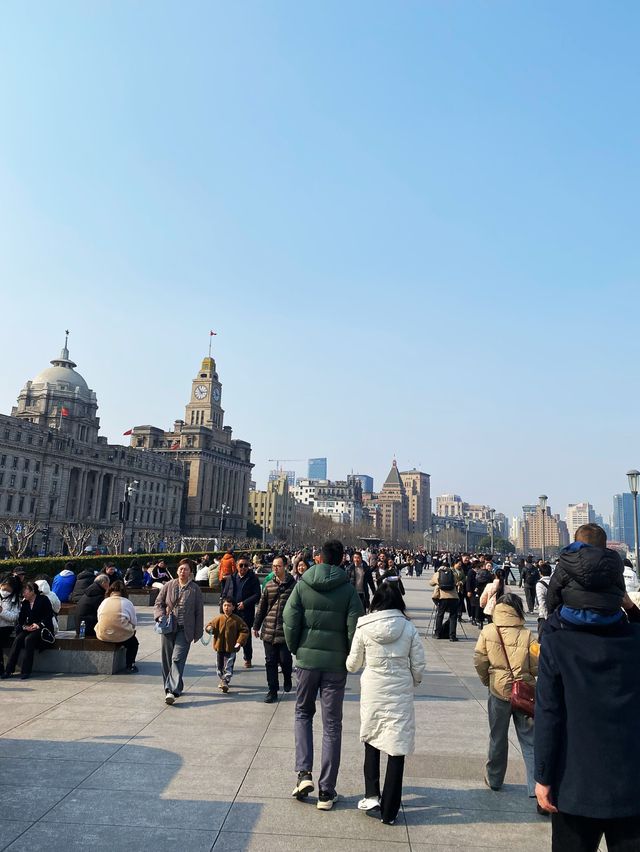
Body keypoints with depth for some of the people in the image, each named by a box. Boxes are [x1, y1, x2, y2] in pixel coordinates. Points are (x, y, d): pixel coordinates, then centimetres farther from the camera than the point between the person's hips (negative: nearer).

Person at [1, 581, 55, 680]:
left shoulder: (43, 599, -4)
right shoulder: (24, 603, 15)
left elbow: (49, 616, -9)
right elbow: (21, 619, 11)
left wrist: (39, 625, -21)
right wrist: (24, 626, -10)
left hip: (43, 629, -6)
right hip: (28, 629, 6)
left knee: (29, 639, -32)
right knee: (17, 639, -23)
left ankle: (26, 671, -29)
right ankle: (8, 670, -24)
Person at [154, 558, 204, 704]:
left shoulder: (195, 589, 0)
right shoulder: (169, 585, 5)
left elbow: (199, 612, 3)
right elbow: (158, 602, 11)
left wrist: (197, 633, 2)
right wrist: (160, 616, -9)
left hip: (185, 630, -3)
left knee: (177, 659, -14)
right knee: (167, 659, 9)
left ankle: (172, 691, -17)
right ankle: (175, 687, 25)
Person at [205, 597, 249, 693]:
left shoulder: (237, 619, -7)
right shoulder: (219, 618, 0)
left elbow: (245, 630, -3)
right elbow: (210, 625, 5)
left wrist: (239, 642, -11)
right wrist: (209, 629, -19)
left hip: (231, 648, -3)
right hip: (220, 647, 4)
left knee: (228, 666, -6)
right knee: (220, 665, 15)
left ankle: (226, 682, -3)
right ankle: (222, 680, 34)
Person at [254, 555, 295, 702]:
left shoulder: (293, 585, -5)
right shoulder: (269, 586, 7)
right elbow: (261, 607, 14)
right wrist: (256, 626, 15)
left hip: (286, 631, -4)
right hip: (269, 631, 4)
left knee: (285, 659, 1)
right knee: (270, 662, 6)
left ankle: (287, 679, 33)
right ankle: (272, 691, 18)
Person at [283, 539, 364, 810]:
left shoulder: (302, 584, -5)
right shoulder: (348, 589, -7)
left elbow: (290, 621, -7)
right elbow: (354, 628, -10)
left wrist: (295, 650, 7)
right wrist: (351, 658, 5)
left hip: (306, 659, 1)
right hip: (336, 663, -1)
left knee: (303, 713, 22)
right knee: (332, 725, 10)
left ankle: (304, 773, 9)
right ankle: (326, 791, 15)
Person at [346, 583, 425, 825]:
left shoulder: (364, 628, -8)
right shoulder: (409, 628, -7)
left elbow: (353, 664, 2)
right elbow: (418, 665, -2)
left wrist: (348, 664, 25)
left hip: (372, 692, 1)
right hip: (400, 694, 0)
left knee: (371, 741, 22)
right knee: (397, 748, 8)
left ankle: (371, 795, 18)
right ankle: (389, 811, 14)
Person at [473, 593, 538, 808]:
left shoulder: (488, 632, -8)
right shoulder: (526, 635, -11)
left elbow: (479, 661, -6)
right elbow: (537, 666, -8)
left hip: (499, 692, 1)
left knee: (497, 738, 17)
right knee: (529, 742, 9)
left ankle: (494, 779, 31)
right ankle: (537, 789, 6)